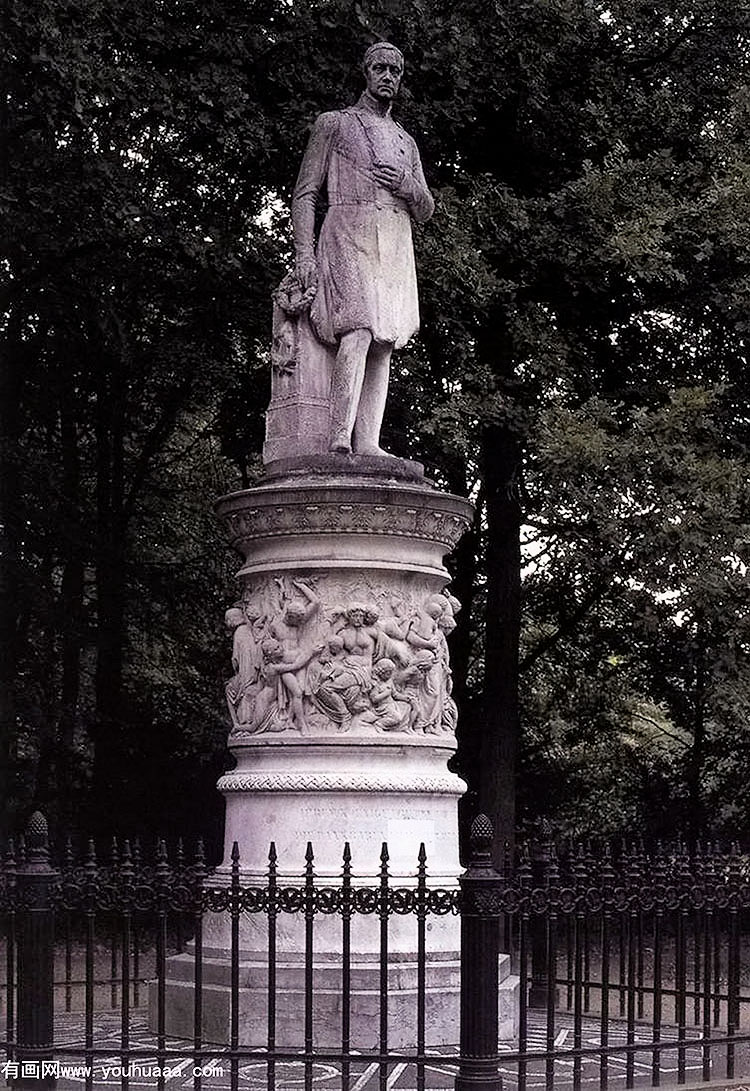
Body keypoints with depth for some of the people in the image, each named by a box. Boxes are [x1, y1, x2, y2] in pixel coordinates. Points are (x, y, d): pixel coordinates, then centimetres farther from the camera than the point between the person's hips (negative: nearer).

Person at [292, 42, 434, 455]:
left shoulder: (405, 142, 26)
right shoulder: (333, 124, 12)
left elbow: (426, 212, 23)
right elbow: (305, 193, 4)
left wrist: (407, 185, -1)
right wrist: (304, 254, -9)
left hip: (395, 248, 6)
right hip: (348, 238, -6)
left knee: (384, 344, -6)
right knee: (358, 332, -23)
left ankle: (368, 443, -12)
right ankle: (339, 441, -30)